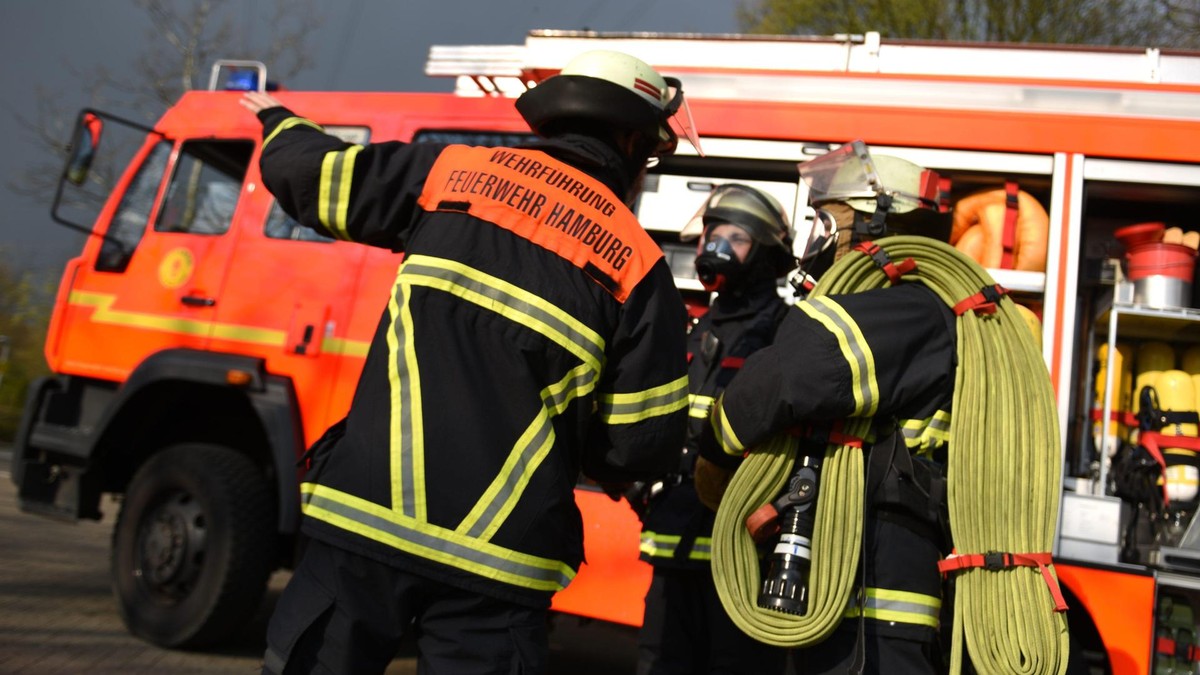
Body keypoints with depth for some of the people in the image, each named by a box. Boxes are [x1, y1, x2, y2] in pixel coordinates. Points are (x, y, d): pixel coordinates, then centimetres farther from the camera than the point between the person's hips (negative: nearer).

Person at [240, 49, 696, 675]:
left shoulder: (452, 173, 4)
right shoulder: (640, 268, 0)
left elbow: (307, 175, 13)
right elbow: (645, 442, 1)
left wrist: (281, 123, 36)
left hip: (362, 515, 2)